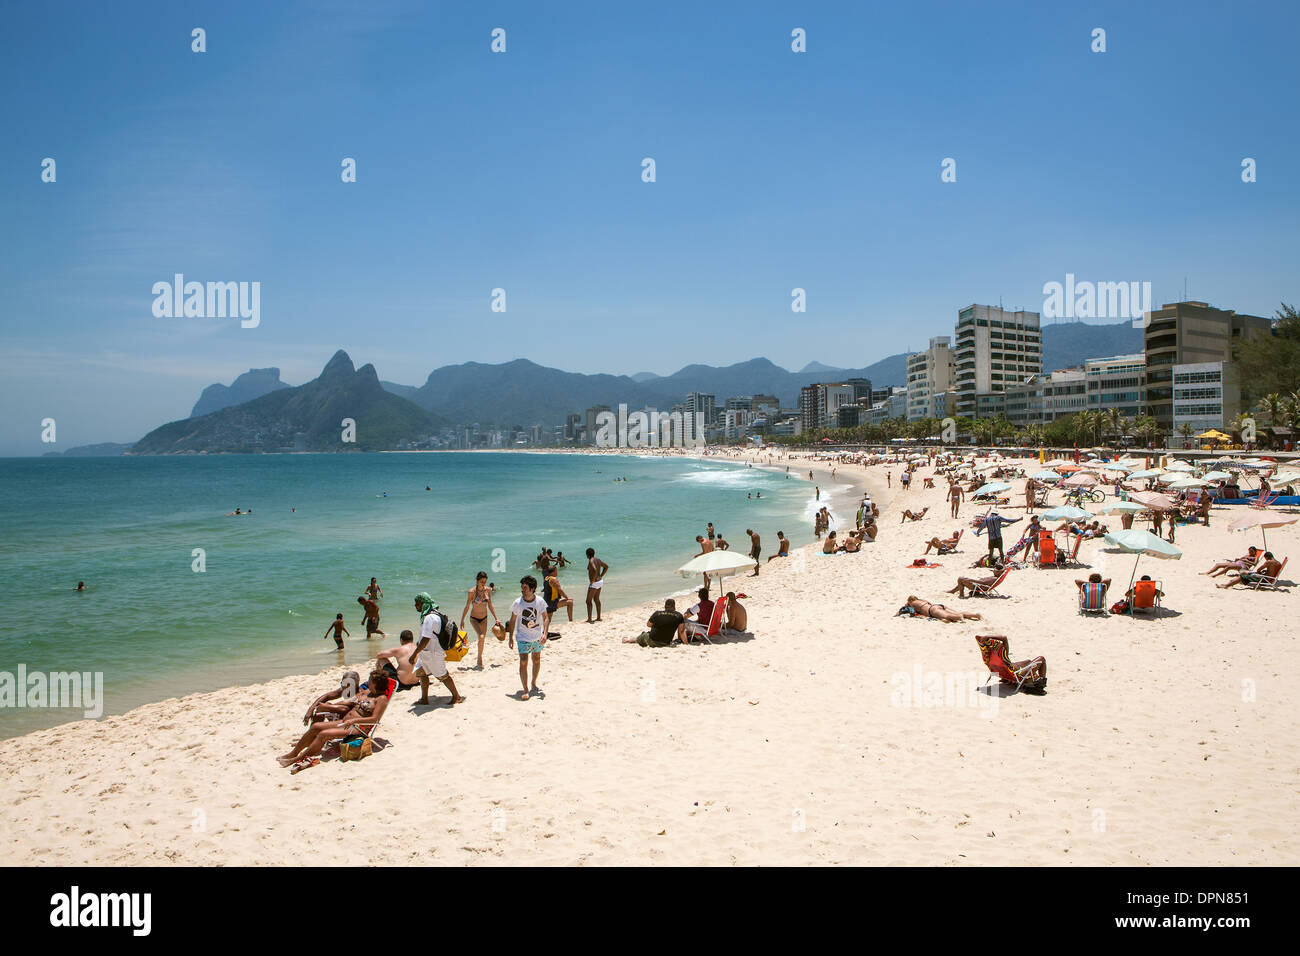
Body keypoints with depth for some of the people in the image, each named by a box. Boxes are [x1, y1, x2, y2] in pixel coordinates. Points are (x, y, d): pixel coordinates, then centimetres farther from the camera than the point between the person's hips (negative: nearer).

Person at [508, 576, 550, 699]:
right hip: (523, 637, -2)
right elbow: (513, 620, -2)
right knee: (523, 662, -13)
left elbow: (546, 618, -9)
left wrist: (544, 633, -22)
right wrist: (511, 637, -2)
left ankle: (534, 683, 39)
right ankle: (525, 690, -10)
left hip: (537, 637, 2)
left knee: (536, 660, 17)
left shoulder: (540, 601, -10)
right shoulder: (518, 603, -12)